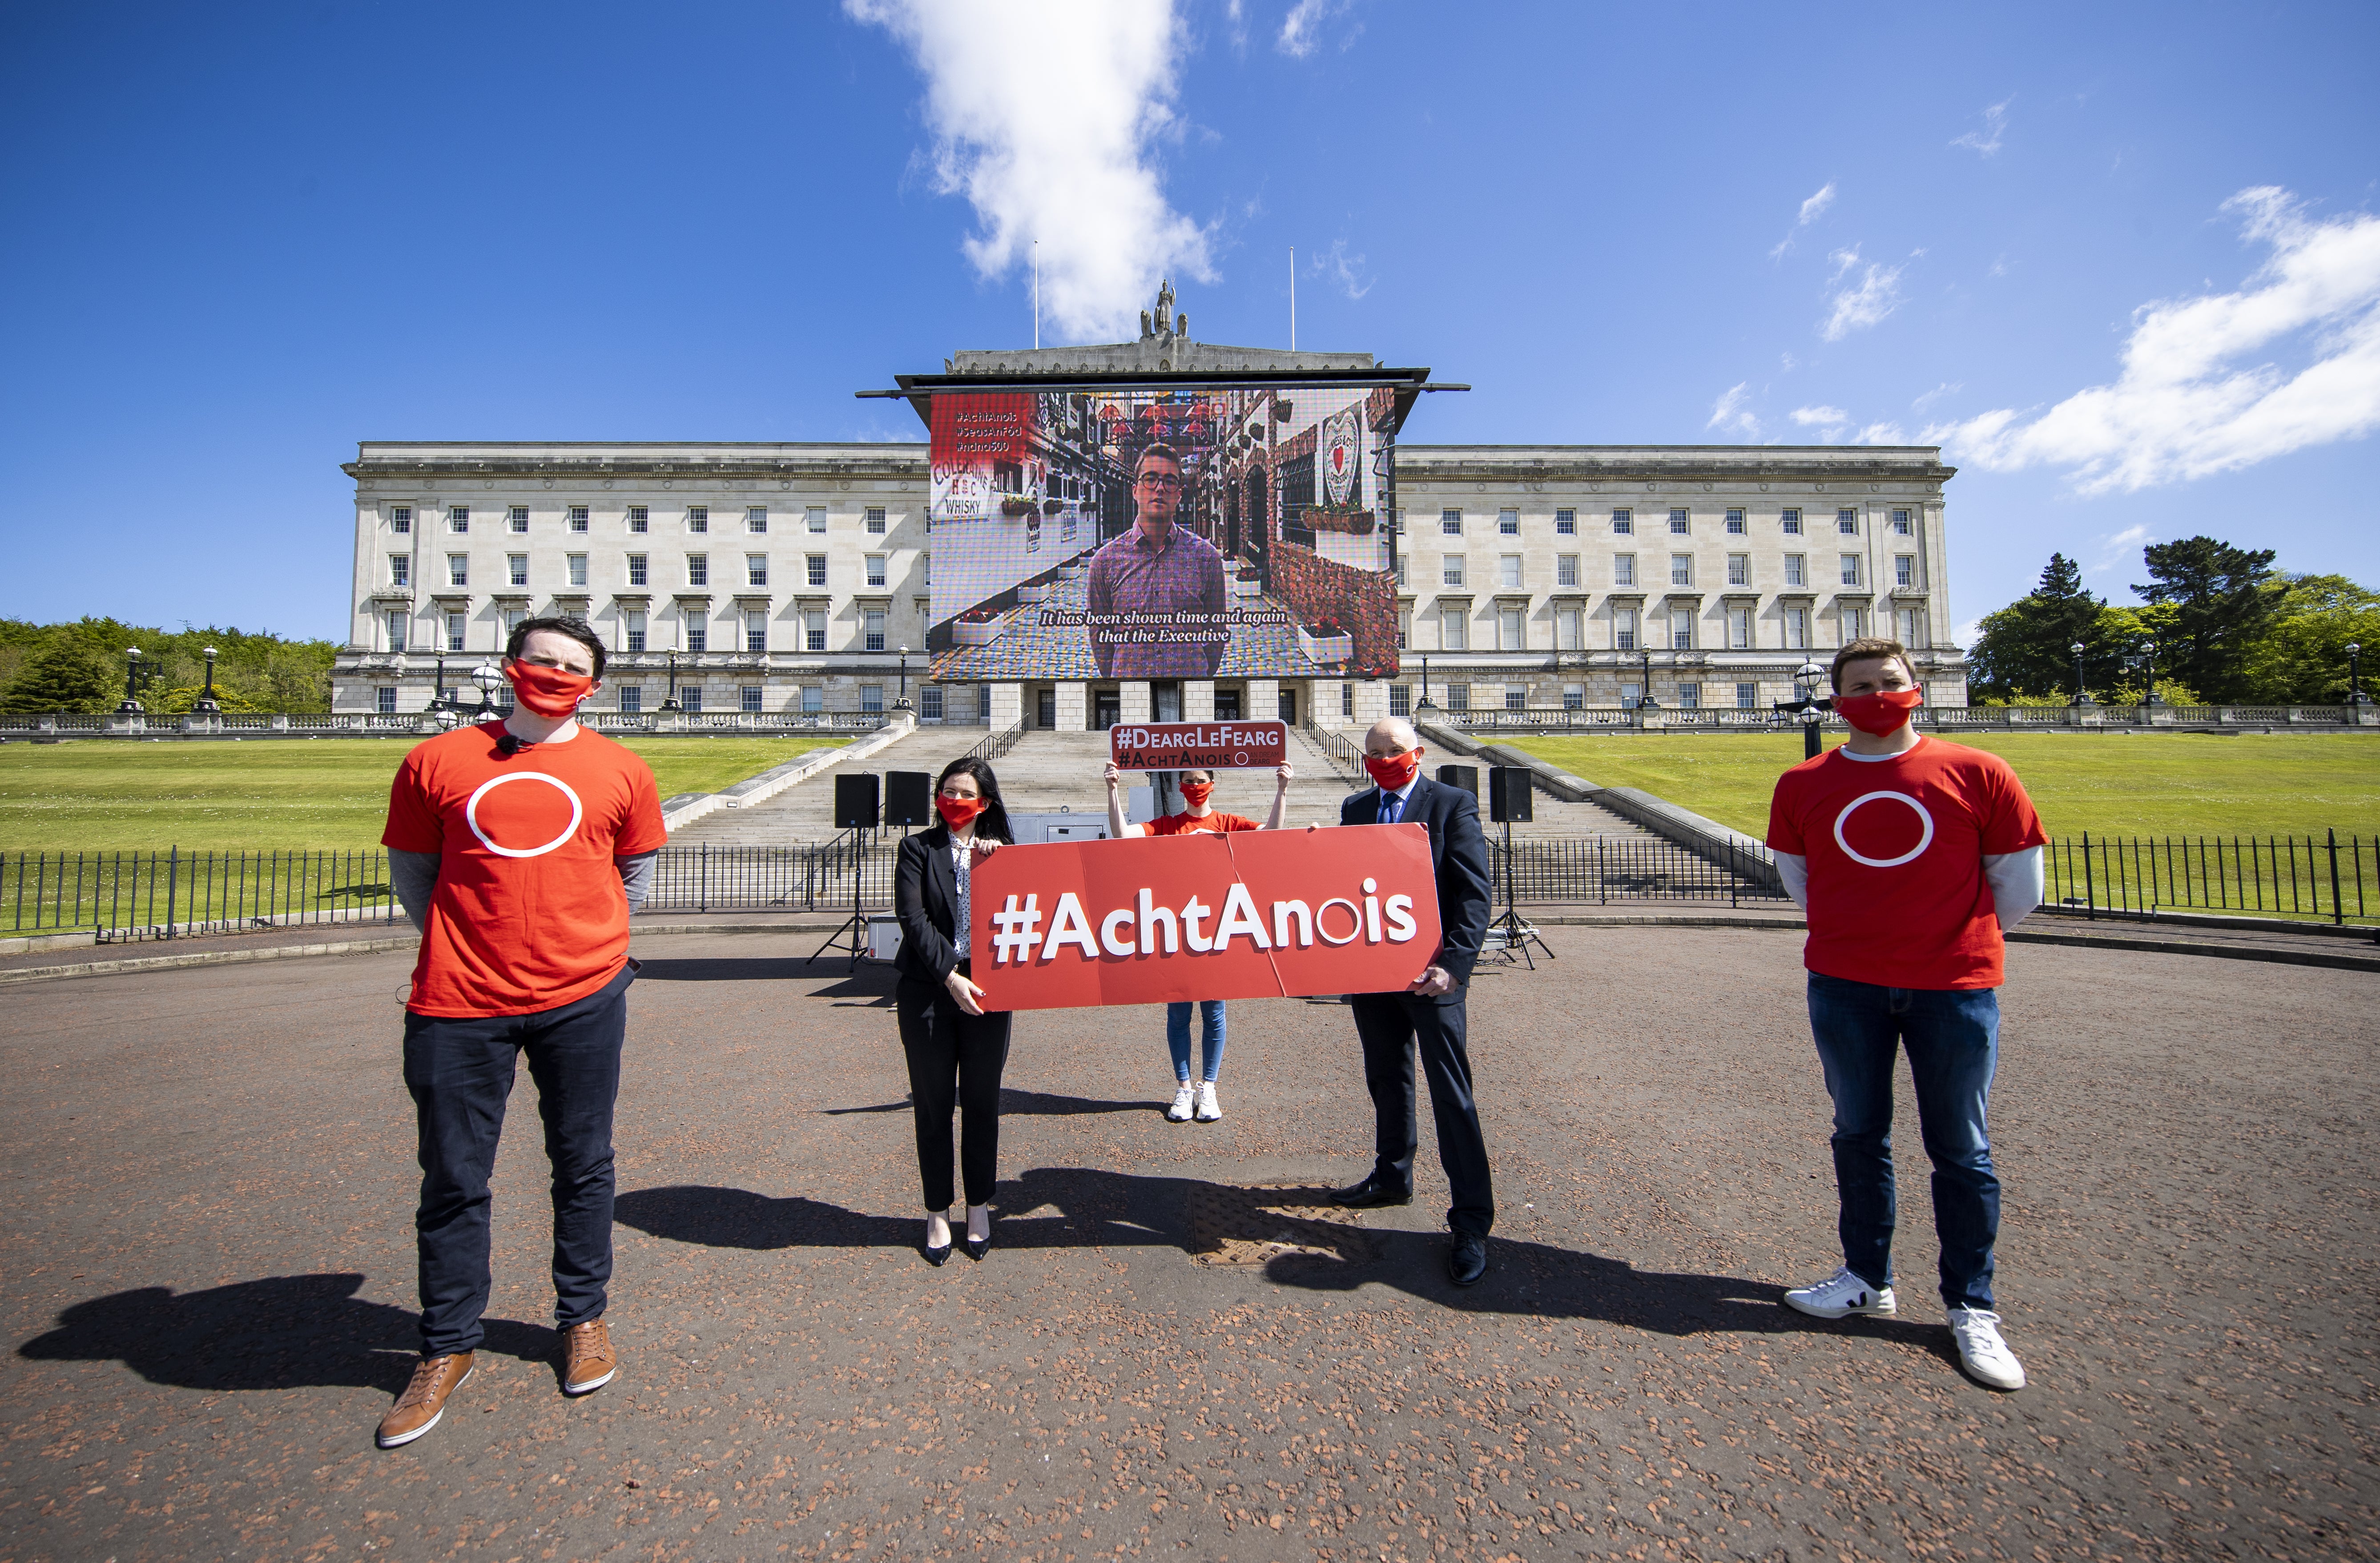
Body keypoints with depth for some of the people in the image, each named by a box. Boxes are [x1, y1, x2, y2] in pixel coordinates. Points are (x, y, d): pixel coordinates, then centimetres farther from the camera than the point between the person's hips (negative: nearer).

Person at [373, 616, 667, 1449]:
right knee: (453, 1179, 11)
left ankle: (584, 1317, 32)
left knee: (583, 1166, 12)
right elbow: (411, 870, 12)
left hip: (582, 999, 0)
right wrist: (468, 947, 9)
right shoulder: (437, 761, 4)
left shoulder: (620, 771, 3)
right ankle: (447, 1349, 31)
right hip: (460, 1005, 0)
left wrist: (586, 942, 11)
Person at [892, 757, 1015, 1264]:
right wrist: (949, 975, -15)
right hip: (928, 990, -1)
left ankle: (979, 1208, 27)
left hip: (986, 990, 1)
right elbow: (912, 917, -8)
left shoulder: (1000, 852, 9)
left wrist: (993, 864, -8)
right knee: (933, 1105, 8)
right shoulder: (918, 848, 3)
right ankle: (937, 1213, 25)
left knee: (982, 1103, 10)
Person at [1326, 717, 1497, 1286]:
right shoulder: (1355, 808, 10)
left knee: (1451, 1094, -1)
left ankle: (1472, 1221, 10)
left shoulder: (1453, 805, -6)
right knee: (1386, 1081, 20)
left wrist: (1452, 963, -22)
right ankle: (1392, 1177, 39)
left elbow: (1474, 894, -12)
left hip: (1430, 972, -5)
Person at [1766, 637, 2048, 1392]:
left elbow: (2020, 883, 4)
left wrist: (1959, 940, 13)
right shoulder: (1803, 784, 1)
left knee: (1960, 1149, 8)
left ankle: (1971, 1308, 24)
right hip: (1844, 988, 2)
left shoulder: (1977, 773, -4)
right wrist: (1857, 934, 14)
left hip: (1954, 989, -2)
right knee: (1859, 1136, 13)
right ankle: (1867, 1278, 29)